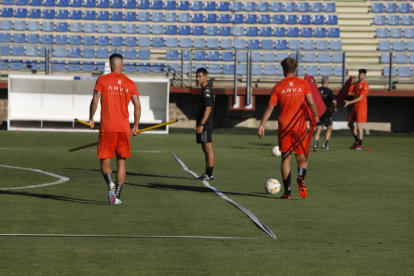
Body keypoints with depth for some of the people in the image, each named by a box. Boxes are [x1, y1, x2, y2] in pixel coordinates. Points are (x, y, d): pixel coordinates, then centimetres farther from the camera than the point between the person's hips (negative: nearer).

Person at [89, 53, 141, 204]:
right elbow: (137, 106, 2)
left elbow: (95, 100, -7)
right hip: (124, 128, 2)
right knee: (122, 161, 11)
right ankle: (117, 195, 6)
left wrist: (91, 119, 6)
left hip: (107, 128, -2)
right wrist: (136, 126, 11)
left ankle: (110, 183, -25)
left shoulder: (102, 80, 0)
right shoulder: (130, 83, 7)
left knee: (104, 161, 5)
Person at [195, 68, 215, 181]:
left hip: (205, 125, -10)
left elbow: (208, 109, -20)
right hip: (204, 125, 10)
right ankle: (208, 173, 18)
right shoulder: (205, 90, 17)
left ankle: (209, 174, -7)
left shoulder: (207, 90, -14)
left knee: (208, 148, -8)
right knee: (205, 149, 13)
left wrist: (201, 125, -23)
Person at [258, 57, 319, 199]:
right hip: (300, 125, 0)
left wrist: (262, 125, -1)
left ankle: (287, 191, 5)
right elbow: (311, 103, -9)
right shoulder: (303, 84, 0)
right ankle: (300, 177, -23)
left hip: (284, 126, 0)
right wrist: (316, 116, 8)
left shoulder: (278, 87, 2)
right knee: (302, 158, 8)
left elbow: (270, 107, -3)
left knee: (285, 158, 10)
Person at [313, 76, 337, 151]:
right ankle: (325, 145, 8)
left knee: (318, 130, 7)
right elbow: (334, 101, -18)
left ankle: (315, 145, -8)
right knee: (329, 128, 14)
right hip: (327, 113, -3)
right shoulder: (329, 91, -9)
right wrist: (334, 108, 0)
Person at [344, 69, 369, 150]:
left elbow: (360, 98, -19)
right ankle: (357, 141, 22)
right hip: (355, 107, 8)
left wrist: (349, 102, -23)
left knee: (359, 126, -9)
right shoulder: (356, 84, 13)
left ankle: (360, 144, -3)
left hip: (361, 107, -8)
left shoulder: (365, 85, -13)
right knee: (350, 124, 11)